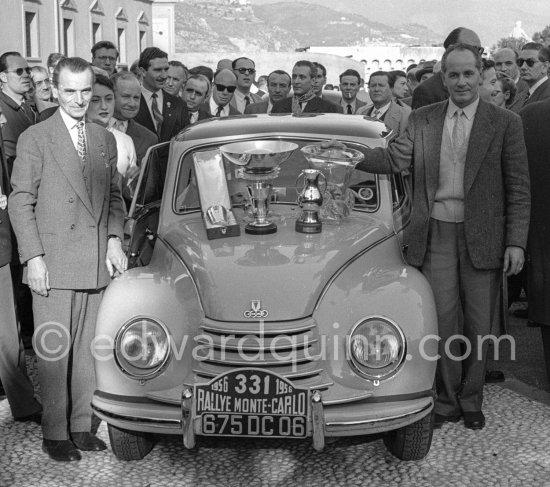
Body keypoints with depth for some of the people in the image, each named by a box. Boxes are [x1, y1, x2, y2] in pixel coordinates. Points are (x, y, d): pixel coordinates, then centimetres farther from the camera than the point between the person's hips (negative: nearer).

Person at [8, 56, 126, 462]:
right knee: (54, 351, 0)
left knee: (87, 350, 9)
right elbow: (21, 201, -4)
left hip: (97, 263, 4)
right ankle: (55, 433, 10)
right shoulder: (35, 139, -2)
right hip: (53, 264, -4)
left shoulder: (105, 140, 13)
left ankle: (81, 425, 20)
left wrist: (114, 238, 4)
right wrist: (33, 257, -11)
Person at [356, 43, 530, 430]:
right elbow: (395, 159, -3)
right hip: (436, 234, 1)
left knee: (478, 324, 8)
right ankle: (447, 399, 20)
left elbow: (518, 188, -1)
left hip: (482, 236, -1)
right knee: (443, 320, 4)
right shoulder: (422, 120, 7)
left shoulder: (505, 123, 0)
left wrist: (516, 242, -7)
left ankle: (471, 400, 25)